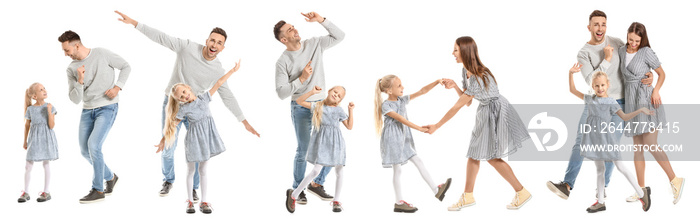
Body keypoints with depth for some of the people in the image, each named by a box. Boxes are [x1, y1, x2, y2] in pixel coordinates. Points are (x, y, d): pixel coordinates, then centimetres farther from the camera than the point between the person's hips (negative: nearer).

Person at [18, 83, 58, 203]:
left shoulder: (50, 107, -4)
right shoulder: (30, 109, -2)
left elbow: (51, 126, -10)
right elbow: (27, 125, 10)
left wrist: (49, 112, -20)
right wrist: (25, 141, 14)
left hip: (46, 138, -1)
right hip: (34, 139, 1)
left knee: (46, 164, 3)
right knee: (28, 166, 1)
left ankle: (46, 192, 13)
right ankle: (26, 192, 13)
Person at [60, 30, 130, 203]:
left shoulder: (102, 54, -10)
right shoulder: (72, 69, 0)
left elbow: (126, 67, 3)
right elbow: (74, 99, -3)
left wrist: (117, 87, -11)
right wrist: (80, 81, -20)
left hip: (107, 108, -6)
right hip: (88, 111, 6)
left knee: (93, 144, -19)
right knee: (85, 151, 6)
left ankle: (97, 190, -8)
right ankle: (110, 177, 30)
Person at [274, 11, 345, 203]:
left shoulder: (314, 44, 0)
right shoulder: (283, 61, -10)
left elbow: (339, 36, 0)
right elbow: (281, 92, -13)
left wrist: (321, 20, -10)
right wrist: (301, 79, -20)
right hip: (301, 108, -4)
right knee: (303, 150, -2)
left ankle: (317, 184, 15)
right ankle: (297, 189, 17)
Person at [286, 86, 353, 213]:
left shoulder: (339, 110, 8)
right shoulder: (318, 106, 5)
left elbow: (349, 126, 8)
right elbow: (299, 101, -1)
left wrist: (350, 110, -1)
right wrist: (312, 92, -10)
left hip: (336, 141, 3)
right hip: (321, 141, -3)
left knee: (339, 171, 5)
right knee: (316, 171, -12)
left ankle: (336, 201, 19)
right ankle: (293, 195, 1)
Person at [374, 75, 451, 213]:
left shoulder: (403, 100, 7)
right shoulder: (385, 105, -14)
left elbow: (422, 91, 3)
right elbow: (401, 119, -20)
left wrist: (436, 82, -9)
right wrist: (419, 128, -23)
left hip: (403, 138, 7)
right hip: (392, 139, -7)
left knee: (418, 162, 3)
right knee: (397, 170, -1)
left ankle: (436, 190, 4)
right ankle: (399, 203, 6)